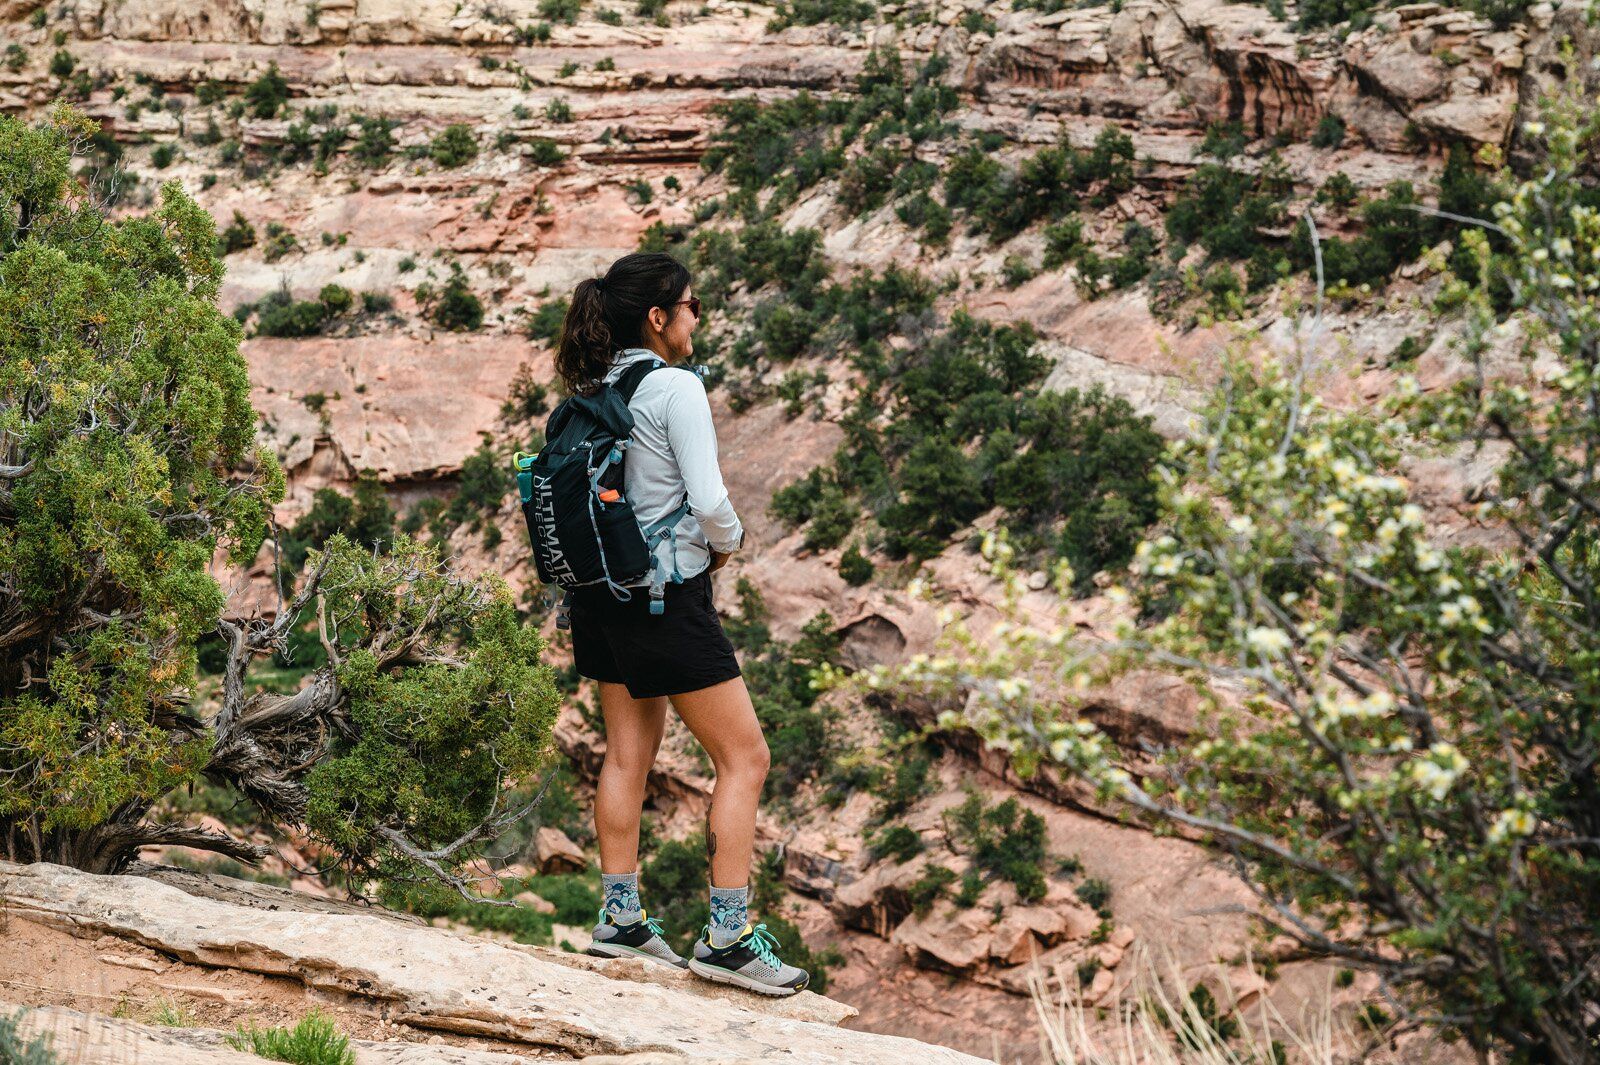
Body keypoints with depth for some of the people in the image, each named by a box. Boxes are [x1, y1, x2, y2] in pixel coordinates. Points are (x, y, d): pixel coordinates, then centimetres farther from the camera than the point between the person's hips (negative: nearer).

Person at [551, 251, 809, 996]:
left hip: (602, 593, 8)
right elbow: (709, 500, -21)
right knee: (744, 757, 1)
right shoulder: (675, 387, -16)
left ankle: (621, 920, 21)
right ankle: (728, 937, -1)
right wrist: (727, 542, 1)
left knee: (628, 755, 16)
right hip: (667, 595, -8)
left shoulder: (590, 392, 5)